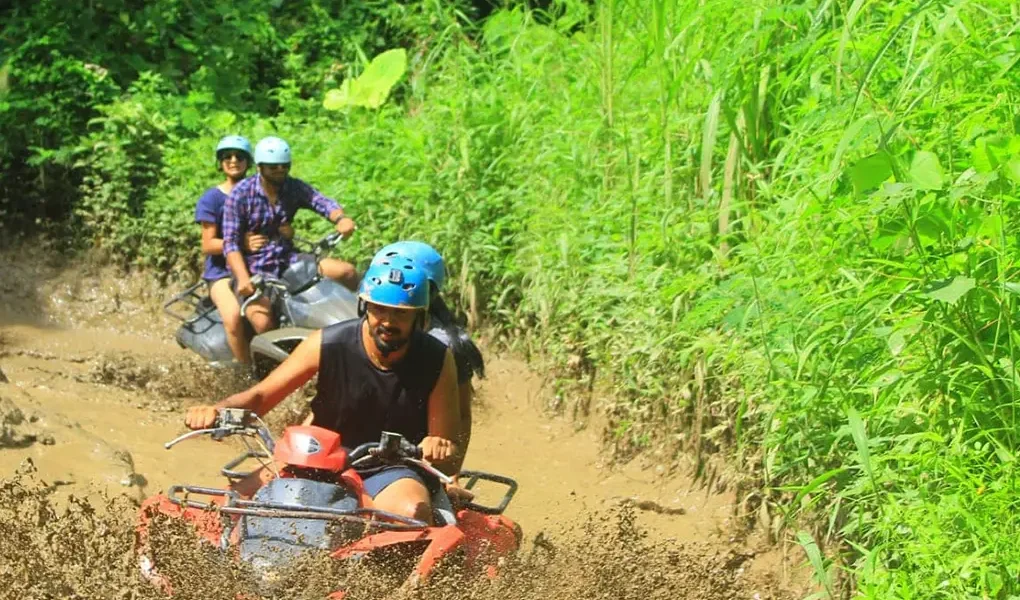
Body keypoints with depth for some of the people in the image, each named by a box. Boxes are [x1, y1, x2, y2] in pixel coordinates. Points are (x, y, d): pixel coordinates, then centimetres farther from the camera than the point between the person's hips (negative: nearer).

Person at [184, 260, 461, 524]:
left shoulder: (436, 360, -12)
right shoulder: (327, 344, -11)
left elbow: (449, 459, -9)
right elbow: (260, 395, -5)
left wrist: (442, 450, -36)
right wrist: (217, 410, -27)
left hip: (390, 470, -1)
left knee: (413, 513, -37)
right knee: (241, 496, -25)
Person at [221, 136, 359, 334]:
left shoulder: (295, 188, 3)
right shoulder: (241, 195, -10)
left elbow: (323, 203, -14)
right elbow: (231, 243, -15)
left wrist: (341, 218, -39)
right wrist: (243, 279, -31)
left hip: (288, 260, 5)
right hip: (254, 268, -5)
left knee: (347, 272, -9)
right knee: (263, 323, -29)